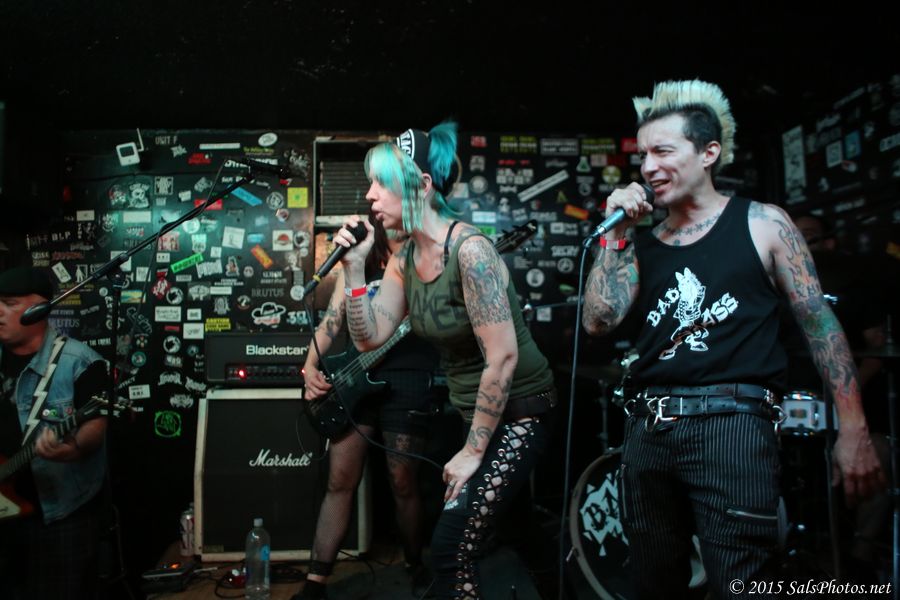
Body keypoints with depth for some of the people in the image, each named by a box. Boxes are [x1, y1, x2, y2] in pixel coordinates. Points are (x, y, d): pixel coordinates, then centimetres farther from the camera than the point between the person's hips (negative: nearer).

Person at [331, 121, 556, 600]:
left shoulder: (469, 250, -24)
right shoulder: (403, 260, 1)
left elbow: (502, 359, -25)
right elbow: (368, 338, 1)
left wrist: (473, 451, -18)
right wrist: (354, 265, -10)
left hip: (516, 413, -8)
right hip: (466, 407, 8)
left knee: (451, 547, -8)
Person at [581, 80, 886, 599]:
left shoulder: (762, 224, 3)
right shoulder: (643, 246, 12)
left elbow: (819, 322, 2)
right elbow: (598, 321, 1)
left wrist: (853, 428, -4)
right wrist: (616, 235, -2)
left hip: (732, 422, -4)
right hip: (648, 428, 5)